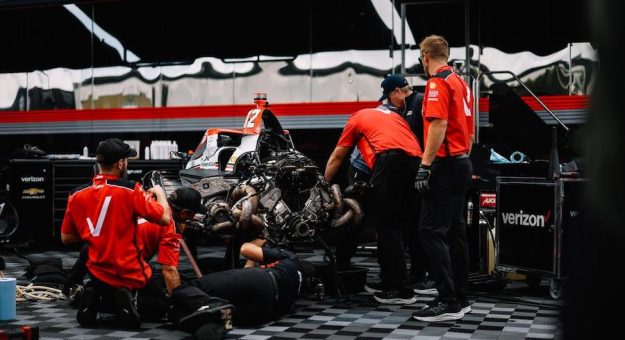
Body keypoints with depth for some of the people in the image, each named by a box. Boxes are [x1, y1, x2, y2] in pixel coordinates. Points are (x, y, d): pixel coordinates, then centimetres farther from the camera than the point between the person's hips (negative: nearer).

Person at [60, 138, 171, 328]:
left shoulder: (76, 195, -2)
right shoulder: (130, 190, -15)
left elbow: (66, 238, 6)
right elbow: (165, 219, -12)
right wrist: (159, 192, 7)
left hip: (98, 274, 5)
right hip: (130, 274, -5)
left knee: (111, 305, 35)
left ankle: (93, 299, 0)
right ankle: (129, 299, -9)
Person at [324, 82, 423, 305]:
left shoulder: (356, 118, 26)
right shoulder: (393, 115, 39)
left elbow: (336, 157, 30)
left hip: (389, 160, -6)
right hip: (415, 162, 6)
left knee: (387, 226, -5)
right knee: (393, 224, 14)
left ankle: (401, 290, -9)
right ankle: (388, 282, 19)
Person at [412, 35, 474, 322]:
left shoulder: (437, 82, -12)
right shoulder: (460, 83, 17)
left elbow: (438, 125, -23)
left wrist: (425, 165, -24)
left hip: (444, 165, -10)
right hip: (462, 163, 10)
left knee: (431, 231, -10)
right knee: (454, 230, 12)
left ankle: (448, 302, -12)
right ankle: (460, 298, 16)